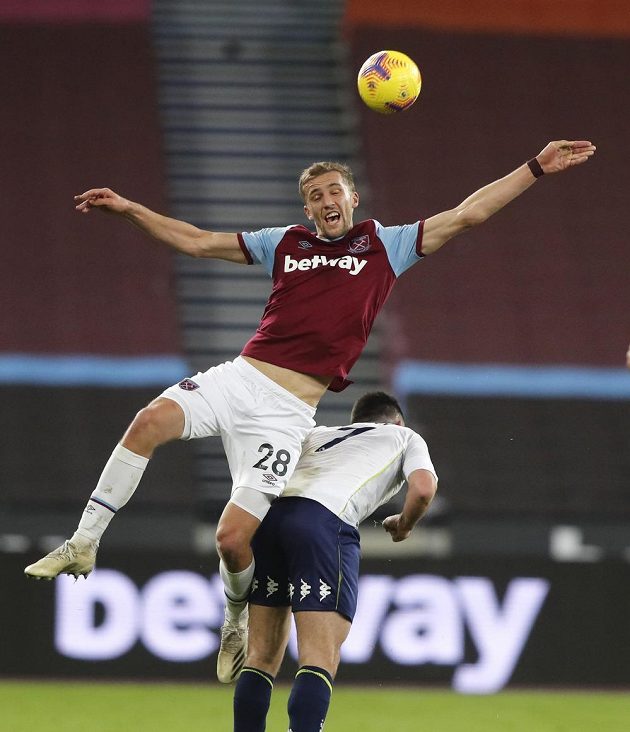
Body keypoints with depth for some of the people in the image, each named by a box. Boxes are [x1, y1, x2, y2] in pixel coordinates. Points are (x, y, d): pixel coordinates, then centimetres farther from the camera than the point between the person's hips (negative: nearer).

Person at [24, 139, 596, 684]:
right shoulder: (285, 243, 19)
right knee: (152, 420, -27)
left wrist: (537, 168, 6)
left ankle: (238, 614, 21)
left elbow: (466, 215, 11)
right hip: (238, 377, 3)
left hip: (287, 411, -3)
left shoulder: (386, 245, 13)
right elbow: (194, 241, 23)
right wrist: (129, 209, 14)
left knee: (234, 536, -13)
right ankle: (84, 545, -17)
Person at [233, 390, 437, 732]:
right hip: (326, 521, -5)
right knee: (320, 662, -10)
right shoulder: (406, 437, 26)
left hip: (268, 513, 5)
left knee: (262, 657, 11)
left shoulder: (317, 434, 37)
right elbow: (423, 488, 7)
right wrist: (403, 525, 26)